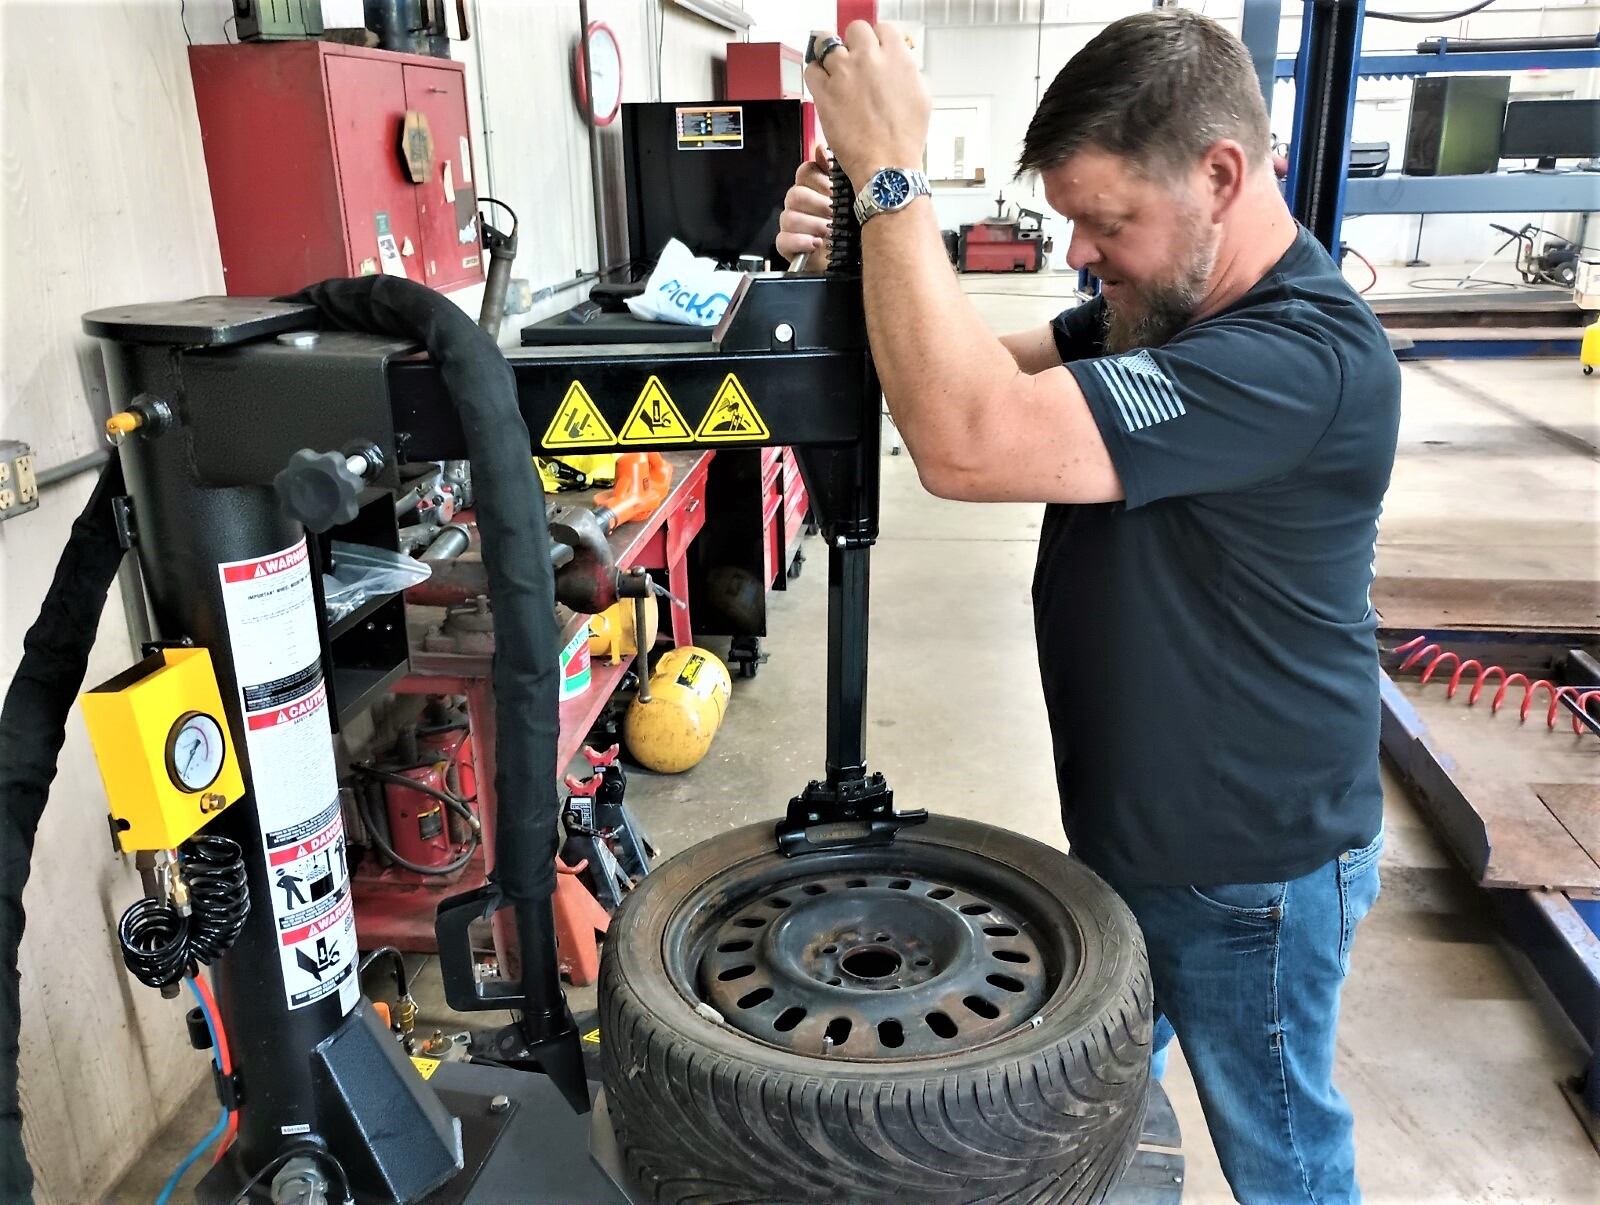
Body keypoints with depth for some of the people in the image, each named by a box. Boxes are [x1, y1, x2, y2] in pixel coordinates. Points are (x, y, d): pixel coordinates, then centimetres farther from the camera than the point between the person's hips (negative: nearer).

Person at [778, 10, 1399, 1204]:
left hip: (1251, 869, -8)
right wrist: (862, 252, -17)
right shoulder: (1159, 306, 0)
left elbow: (967, 443, -41)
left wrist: (891, 171, -33)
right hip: (1127, 828, 8)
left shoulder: (1305, 359, -32)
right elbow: (989, 370, 1)